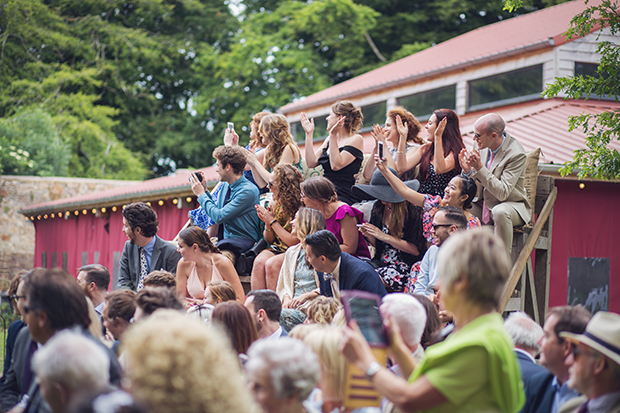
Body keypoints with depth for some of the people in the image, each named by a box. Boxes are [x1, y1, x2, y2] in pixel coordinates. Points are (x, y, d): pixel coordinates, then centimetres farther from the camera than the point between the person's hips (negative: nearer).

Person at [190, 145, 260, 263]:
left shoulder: (248, 191, -15)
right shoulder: (225, 186, 12)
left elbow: (219, 217, -18)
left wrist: (201, 194, -6)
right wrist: (204, 190, 15)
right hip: (223, 239, 8)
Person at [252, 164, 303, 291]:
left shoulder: (301, 207, -16)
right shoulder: (275, 205, 5)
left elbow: (294, 242, -19)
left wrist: (272, 221, -14)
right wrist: (267, 223, -7)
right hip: (276, 249, 6)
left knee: (271, 264, -32)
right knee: (259, 262, -25)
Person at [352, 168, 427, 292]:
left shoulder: (411, 211, -11)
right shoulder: (378, 207, 7)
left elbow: (416, 250, -12)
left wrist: (386, 237, -15)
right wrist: (369, 235, -7)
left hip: (404, 267, -6)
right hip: (381, 262, 6)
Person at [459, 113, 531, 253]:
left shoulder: (516, 154, -23)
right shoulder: (484, 146, -4)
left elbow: (502, 193, -28)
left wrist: (480, 168, -32)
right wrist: (467, 169, -18)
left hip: (511, 204, -7)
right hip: (484, 204, 7)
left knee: (500, 212, -38)